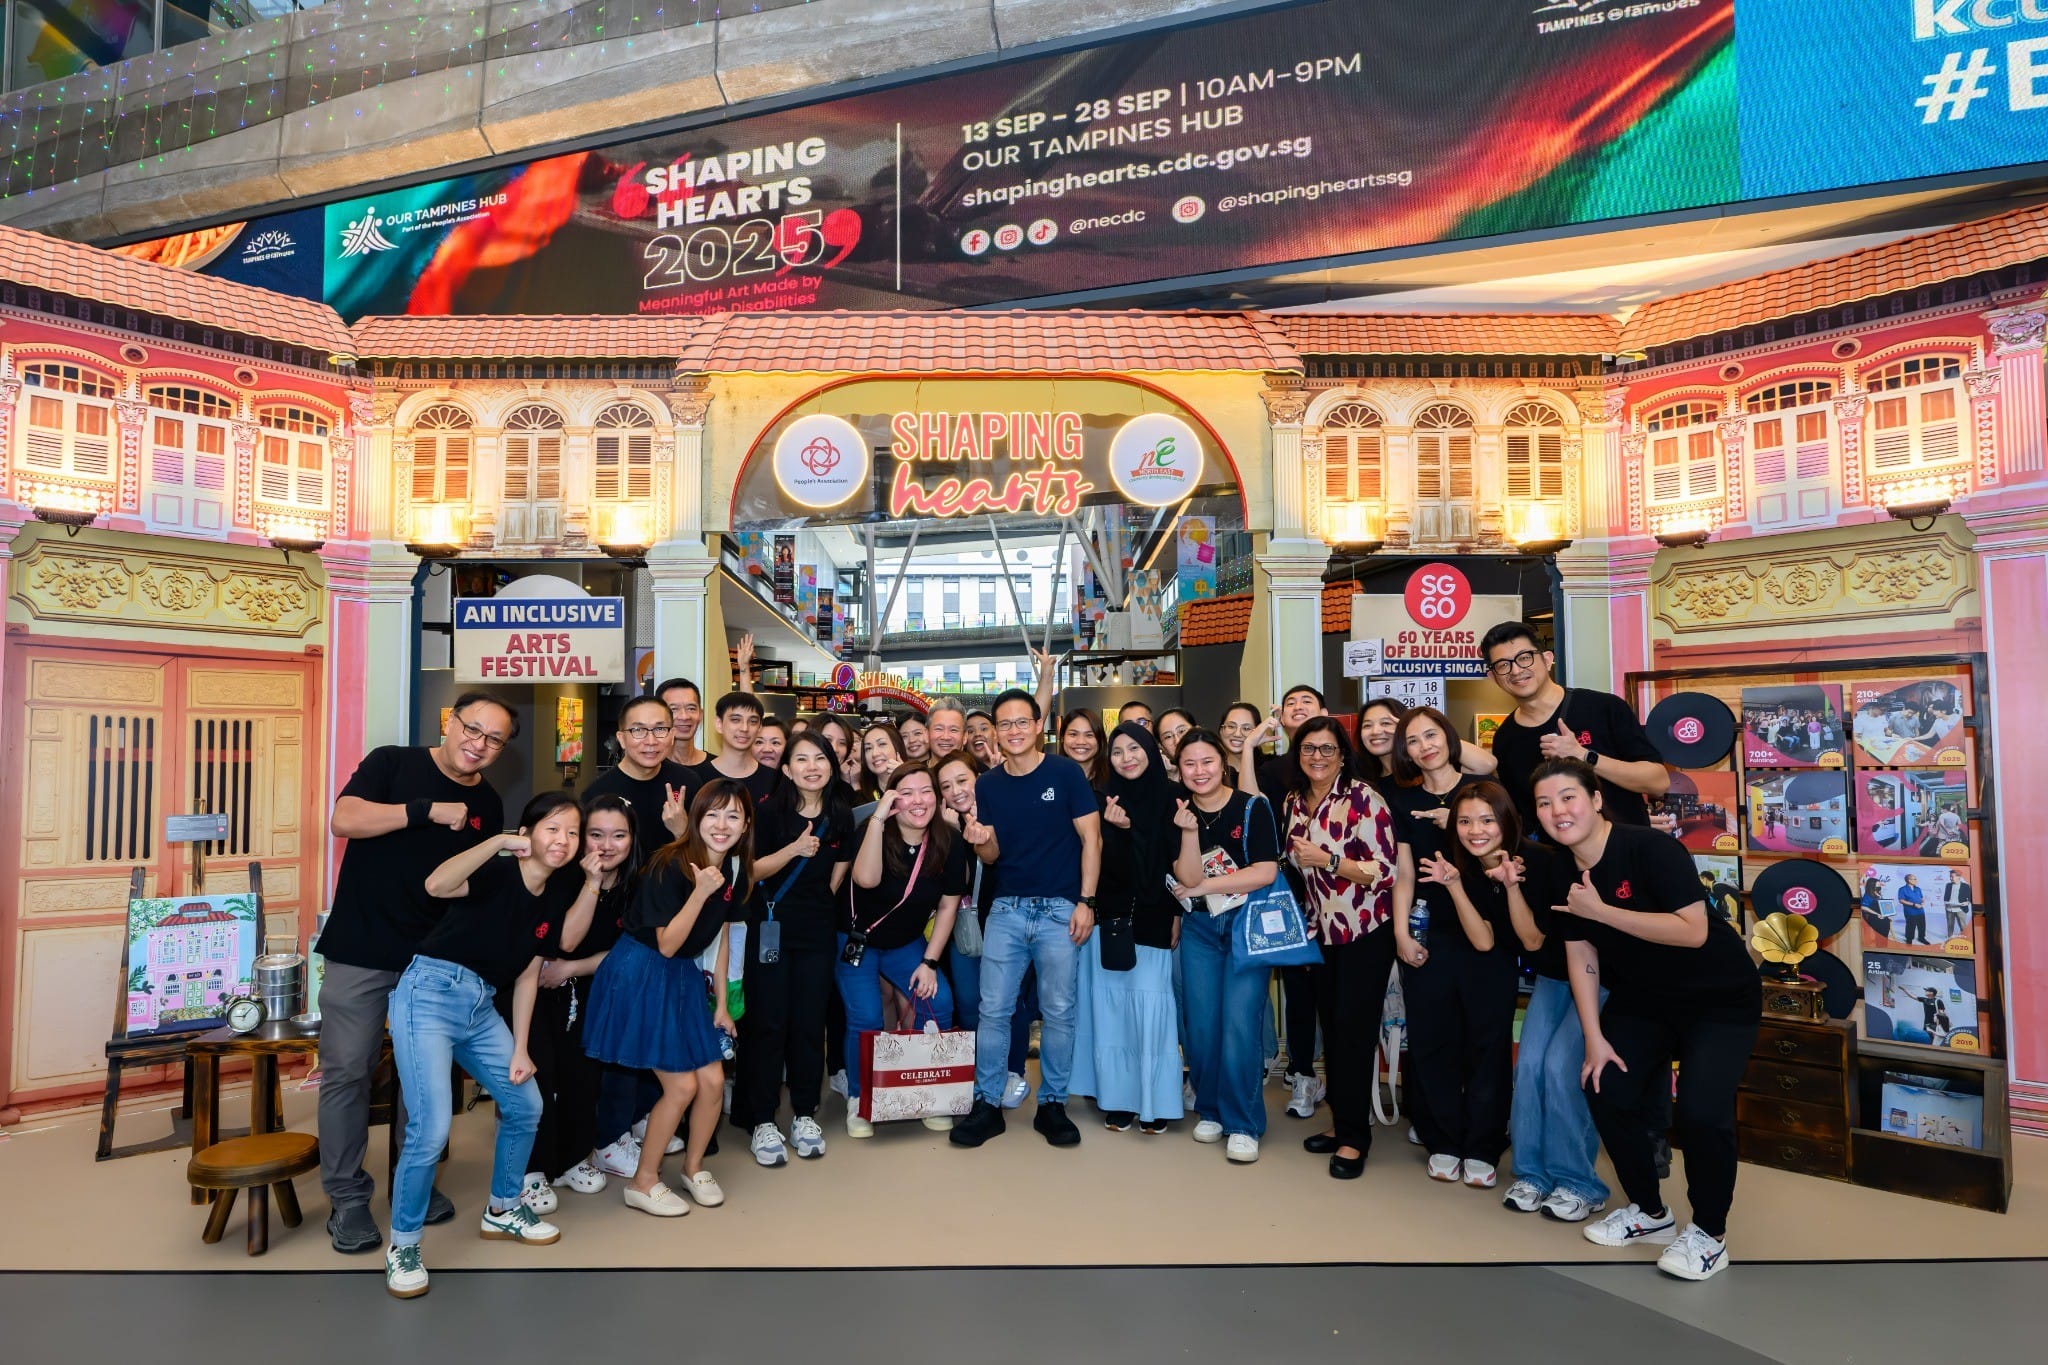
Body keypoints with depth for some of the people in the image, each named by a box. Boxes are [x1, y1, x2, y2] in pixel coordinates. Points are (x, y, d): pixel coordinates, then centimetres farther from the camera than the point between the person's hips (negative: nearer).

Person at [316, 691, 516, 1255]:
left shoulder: (487, 806, 8)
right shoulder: (392, 763, -4)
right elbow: (344, 820, -18)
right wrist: (429, 809, -24)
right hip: (360, 952, -4)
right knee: (347, 1073, 0)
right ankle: (347, 1198, 14)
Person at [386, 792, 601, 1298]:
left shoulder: (554, 895, 5)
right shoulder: (497, 875, -13)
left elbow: (528, 973, 7)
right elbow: (436, 885, -35)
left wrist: (520, 1049, 5)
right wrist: (499, 841, -36)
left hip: (480, 1008, 8)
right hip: (430, 995, -8)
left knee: (526, 1106, 12)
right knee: (431, 1129, -14)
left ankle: (503, 1211, 35)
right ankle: (402, 1246, 9)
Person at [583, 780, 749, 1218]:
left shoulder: (737, 869, -2)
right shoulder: (671, 866, -22)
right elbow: (667, 945, -21)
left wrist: (721, 1003, 10)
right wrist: (701, 892, -33)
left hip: (684, 976, 7)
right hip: (642, 974, -6)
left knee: (713, 1080, 2)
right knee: (682, 1085, -6)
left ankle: (693, 1168, 28)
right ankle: (643, 1182, 16)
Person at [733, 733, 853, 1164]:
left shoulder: (841, 816, 4)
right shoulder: (770, 812, -6)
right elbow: (751, 871, -10)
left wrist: (816, 905, 7)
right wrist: (795, 848, -22)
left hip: (817, 934, 3)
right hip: (770, 929, -3)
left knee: (810, 1023, 7)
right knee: (767, 1023, 1)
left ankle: (804, 1115, 21)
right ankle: (762, 1120, 12)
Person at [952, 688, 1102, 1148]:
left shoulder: (1066, 772, -5)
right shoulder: (988, 784, 5)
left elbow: (1091, 838, -5)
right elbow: (993, 855, 9)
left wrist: (1086, 901, -11)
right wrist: (981, 841, -15)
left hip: (1060, 909, -3)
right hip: (1007, 909, 3)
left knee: (1059, 1012, 6)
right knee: (993, 1011, 3)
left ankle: (1052, 1105, 20)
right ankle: (987, 1104, 15)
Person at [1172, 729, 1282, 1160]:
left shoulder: (1252, 808, -7)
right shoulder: (1178, 814, 1)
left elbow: (1265, 872, -15)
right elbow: (1187, 879, -8)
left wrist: (1202, 887, -12)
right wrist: (1189, 832, -23)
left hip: (1247, 924, -3)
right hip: (1199, 928, 3)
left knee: (1240, 1023, -10)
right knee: (1201, 1023, 4)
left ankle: (1242, 1123, 4)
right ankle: (1210, 1109, 24)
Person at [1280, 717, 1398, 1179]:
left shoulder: (1363, 799, -15)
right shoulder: (1292, 803, 5)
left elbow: (1385, 871, -19)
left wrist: (1327, 860, -24)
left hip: (1365, 932, -6)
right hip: (1321, 930, 6)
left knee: (1354, 1030, -2)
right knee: (1330, 1028, 12)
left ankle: (1354, 1136, 10)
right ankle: (1341, 1122, 26)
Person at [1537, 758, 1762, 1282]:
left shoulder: (1651, 848, -26)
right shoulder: (1562, 871, -7)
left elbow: (1693, 931, -33)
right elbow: (1581, 956, -3)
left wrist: (1599, 910, -32)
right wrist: (1595, 1038, -6)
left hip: (1718, 998, -6)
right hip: (1639, 998, 6)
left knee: (1701, 1109, -19)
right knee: (1608, 1092, -1)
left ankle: (1709, 1233, 7)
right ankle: (1648, 1209, 24)